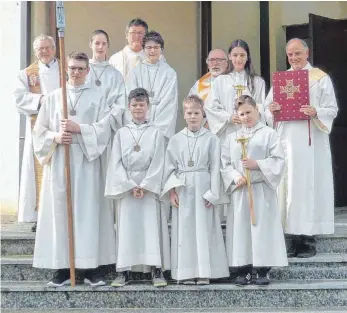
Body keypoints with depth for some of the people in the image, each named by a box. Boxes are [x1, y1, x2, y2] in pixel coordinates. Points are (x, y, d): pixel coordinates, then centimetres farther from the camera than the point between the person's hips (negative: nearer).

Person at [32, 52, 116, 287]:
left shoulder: (97, 97, 7)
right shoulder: (53, 97, 12)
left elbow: (104, 129, -3)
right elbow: (40, 130, 8)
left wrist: (78, 128, -13)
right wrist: (55, 138, -10)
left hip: (86, 162, -2)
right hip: (58, 161, 2)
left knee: (89, 211, -4)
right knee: (60, 211, 0)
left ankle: (92, 266, 2)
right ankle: (62, 268, 6)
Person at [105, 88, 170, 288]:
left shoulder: (156, 133, 4)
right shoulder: (121, 133, 8)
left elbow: (158, 162, -2)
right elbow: (116, 163, 2)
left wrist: (145, 185, -11)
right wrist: (130, 186, -8)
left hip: (149, 186, -1)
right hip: (126, 187, 1)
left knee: (152, 226, -3)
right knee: (127, 227, 1)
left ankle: (157, 270, -1)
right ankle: (124, 271, 5)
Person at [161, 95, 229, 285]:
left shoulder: (211, 139, 2)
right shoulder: (176, 140, 7)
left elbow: (215, 168, 0)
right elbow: (170, 167, 6)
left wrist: (213, 193, -6)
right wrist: (171, 190, -3)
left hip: (203, 188, -1)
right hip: (182, 190, 2)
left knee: (204, 229, 0)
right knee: (184, 230, 3)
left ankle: (204, 273, 6)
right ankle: (187, 272, 9)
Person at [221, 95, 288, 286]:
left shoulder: (269, 134, 2)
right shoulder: (231, 138, 12)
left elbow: (278, 160, -5)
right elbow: (225, 163, 6)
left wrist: (257, 164, -16)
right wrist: (235, 177, -11)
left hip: (262, 189, -3)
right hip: (239, 190, 3)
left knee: (262, 227, -3)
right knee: (240, 228, 3)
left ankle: (263, 270, 5)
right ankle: (243, 270, 11)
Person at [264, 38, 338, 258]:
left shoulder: (321, 78, 4)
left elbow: (332, 110, -1)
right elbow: (268, 108, 12)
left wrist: (316, 113, -21)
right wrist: (271, 110, -11)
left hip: (311, 142, -3)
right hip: (286, 140, 3)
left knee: (309, 186, -4)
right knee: (288, 186, 1)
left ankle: (309, 239, 2)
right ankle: (292, 237, 7)